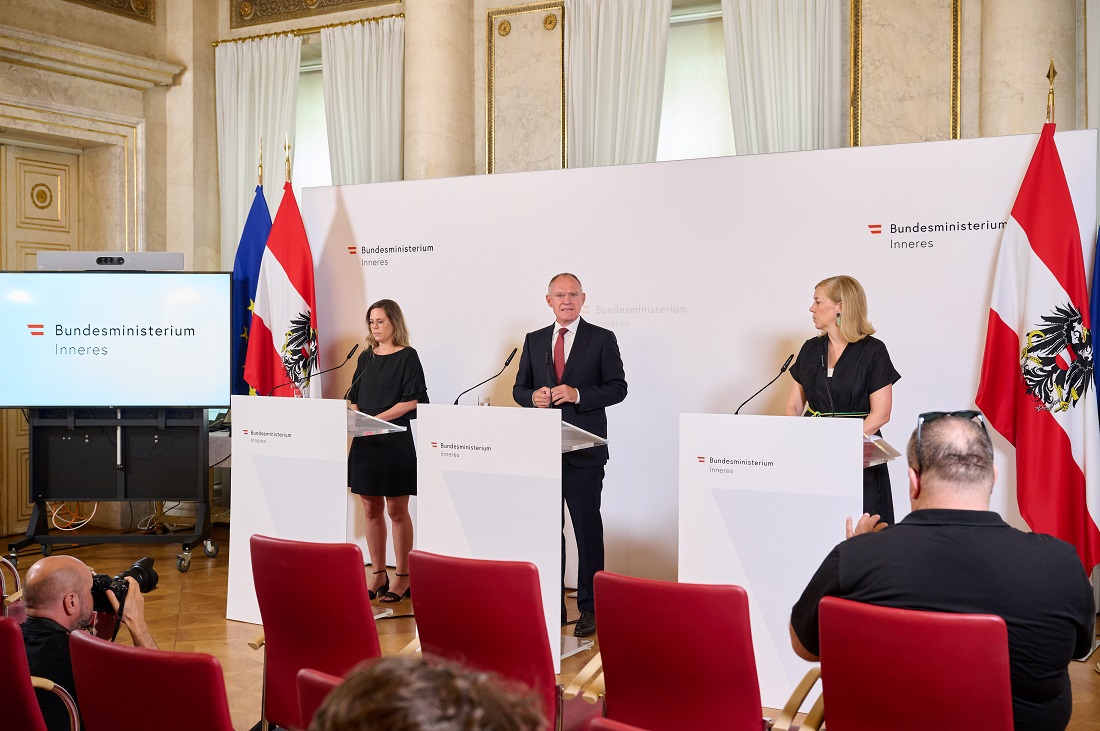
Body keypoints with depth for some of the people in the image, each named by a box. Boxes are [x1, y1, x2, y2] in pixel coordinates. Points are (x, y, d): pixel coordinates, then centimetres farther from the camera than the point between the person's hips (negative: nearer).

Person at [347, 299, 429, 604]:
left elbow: (411, 401, -11)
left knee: (396, 510, -2)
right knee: (372, 510, 8)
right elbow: (356, 399, 18)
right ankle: (378, 575, 16)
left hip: (396, 441, -6)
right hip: (366, 442, 6)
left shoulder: (407, 356, -3)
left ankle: (403, 577, 6)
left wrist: (377, 419, -17)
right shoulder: (366, 358, 14)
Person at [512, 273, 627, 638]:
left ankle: (589, 608, 7)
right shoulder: (534, 341, 13)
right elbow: (519, 388, 15)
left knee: (587, 529, -1)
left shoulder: (602, 339, 2)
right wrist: (533, 396, -8)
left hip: (584, 449, -4)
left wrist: (578, 395, -16)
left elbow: (617, 387, -3)